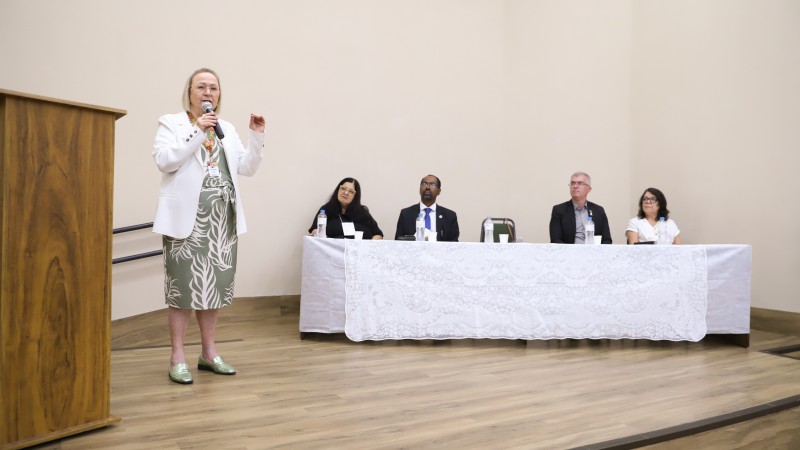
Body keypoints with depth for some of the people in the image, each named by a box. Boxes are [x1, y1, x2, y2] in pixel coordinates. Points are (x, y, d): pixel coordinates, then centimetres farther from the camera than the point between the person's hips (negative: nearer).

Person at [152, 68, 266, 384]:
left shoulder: (227, 129, 18)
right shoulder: (171, 123, 4)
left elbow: (247, 168, 13)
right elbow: (163, 160, -12)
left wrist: (257, 136, 0)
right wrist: (197, 132, -15)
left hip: (222, 218, 5)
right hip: (188, 216, -5)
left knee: (214, 284, 9)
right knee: (185, 285, -5)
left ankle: (209, 352, 19)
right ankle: (177, 358, 3)